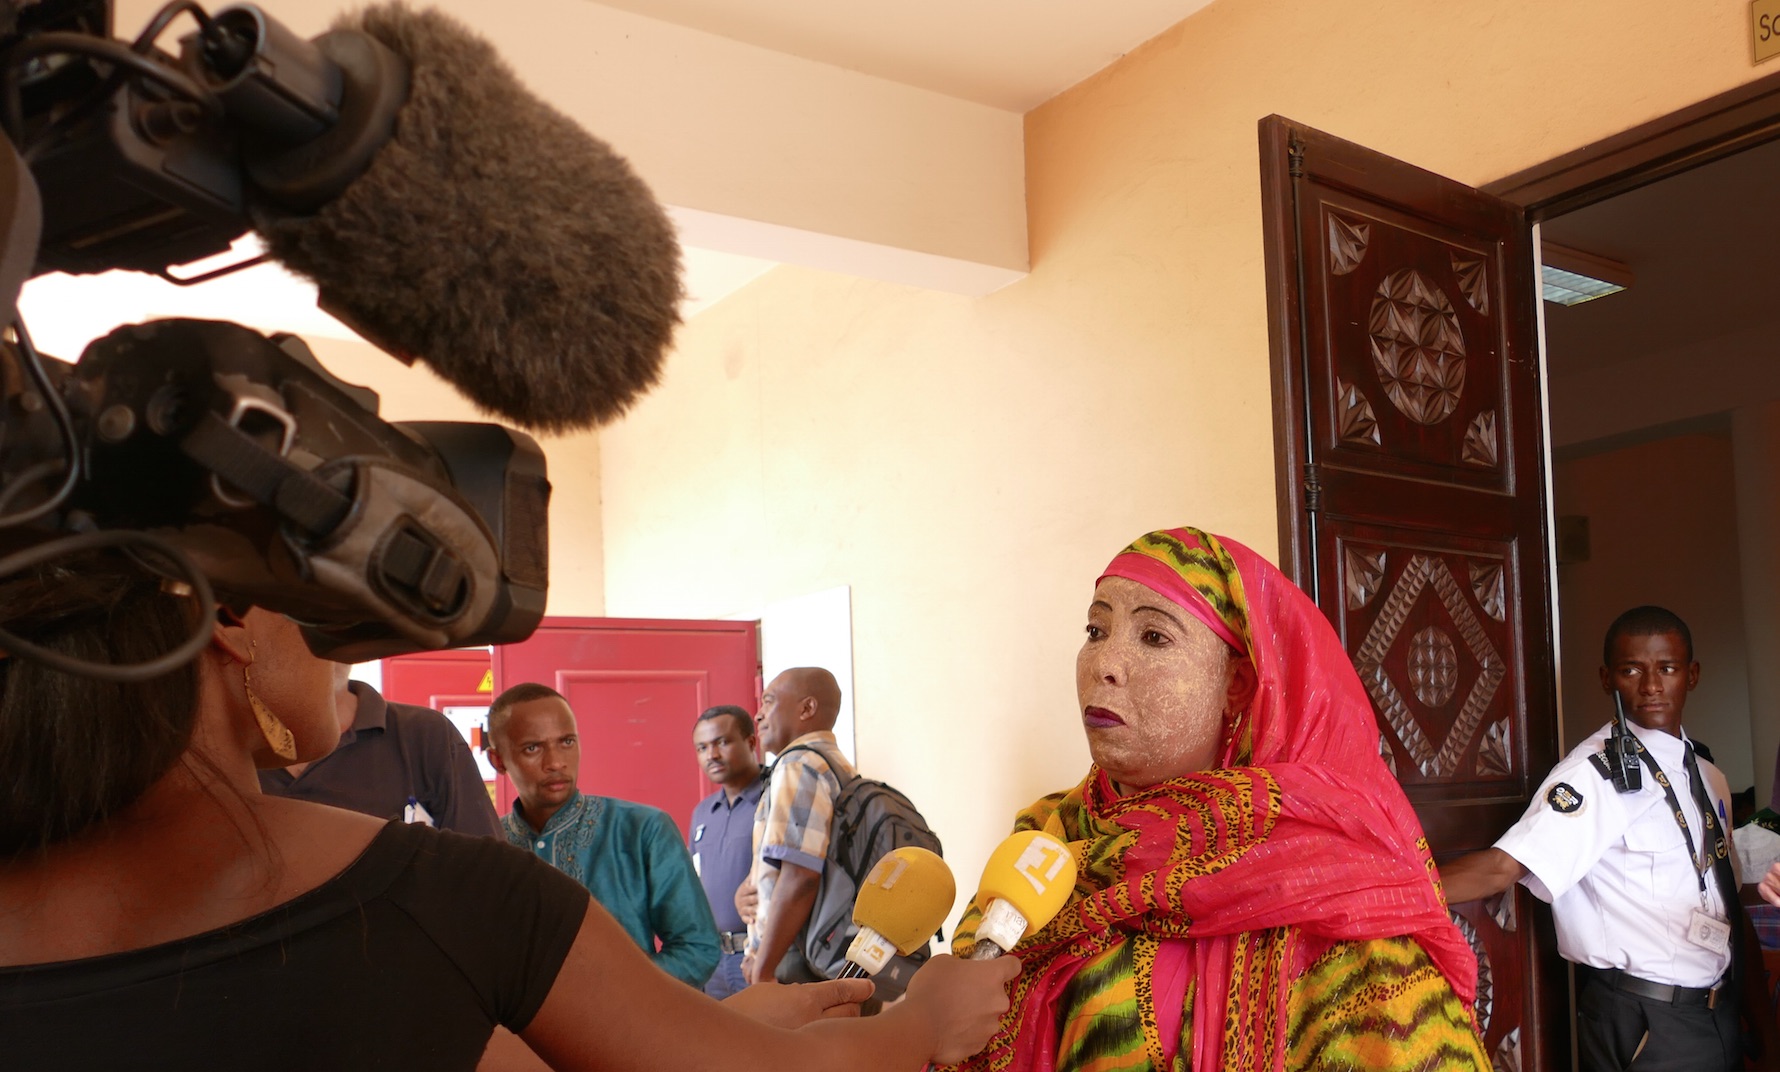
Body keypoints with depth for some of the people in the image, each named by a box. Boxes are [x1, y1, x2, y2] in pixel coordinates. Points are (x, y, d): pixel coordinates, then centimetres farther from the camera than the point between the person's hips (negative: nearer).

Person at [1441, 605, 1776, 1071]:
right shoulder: (1594, 773, -17)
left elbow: (1730, 905, 16)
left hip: (1720, 1011, 7)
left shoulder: (1708, 779, 8)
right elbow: (1503, 867, -30)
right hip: (1646, 1023, -7)